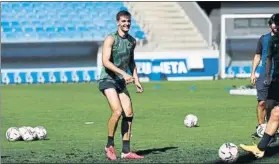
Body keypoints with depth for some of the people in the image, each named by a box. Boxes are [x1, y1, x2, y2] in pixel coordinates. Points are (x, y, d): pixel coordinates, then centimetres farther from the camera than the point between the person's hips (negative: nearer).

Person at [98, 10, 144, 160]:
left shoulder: (132, 41, 10)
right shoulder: (111, 39, -12)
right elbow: (105, 61, -22)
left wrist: (136, 80, 15)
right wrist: (123, 73, -29)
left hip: (121, 82, 7)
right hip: (107, 80, -7)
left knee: (129, 114, -1)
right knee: (117, 112, -22)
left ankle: (126, 152, 3)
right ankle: (110, 145, -5)